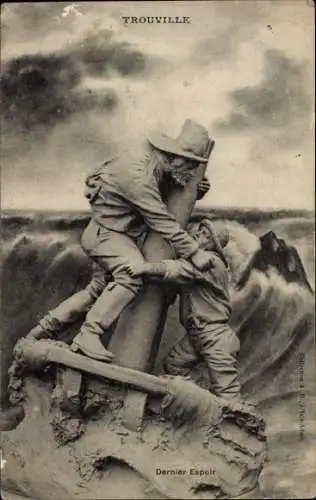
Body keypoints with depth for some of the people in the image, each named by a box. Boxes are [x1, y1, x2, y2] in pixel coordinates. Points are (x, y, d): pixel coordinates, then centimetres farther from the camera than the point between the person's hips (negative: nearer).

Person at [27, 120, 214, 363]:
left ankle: (45, 327, 28)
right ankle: (88, 335, -28)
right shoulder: (137, 174, -29)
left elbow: (172, 193, 21)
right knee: (133, 273, -32)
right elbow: (162, 222, -29)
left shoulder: (157, 161, 0)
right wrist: (194, 253, -25)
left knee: (99, 290, 16)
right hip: (106, 232, -10)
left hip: (120, 233, 10)